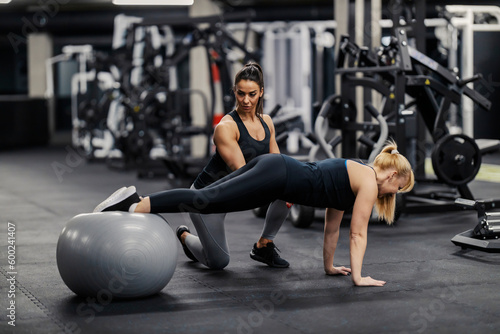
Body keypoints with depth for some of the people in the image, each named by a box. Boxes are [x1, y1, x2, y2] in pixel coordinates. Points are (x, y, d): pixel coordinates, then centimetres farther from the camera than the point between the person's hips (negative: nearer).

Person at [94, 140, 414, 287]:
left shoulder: (352, 177, 26)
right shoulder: (369, 181, 0)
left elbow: (332, 225, 32)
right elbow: (358, 233, -2)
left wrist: (329, 265, 36)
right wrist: (357, 276, 2)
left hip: (273, 167, 9)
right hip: (277, 177, -9)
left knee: (206, 198, 2)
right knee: (206, 200, -19)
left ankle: (136, 200, -5)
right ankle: (132, 205, -28)